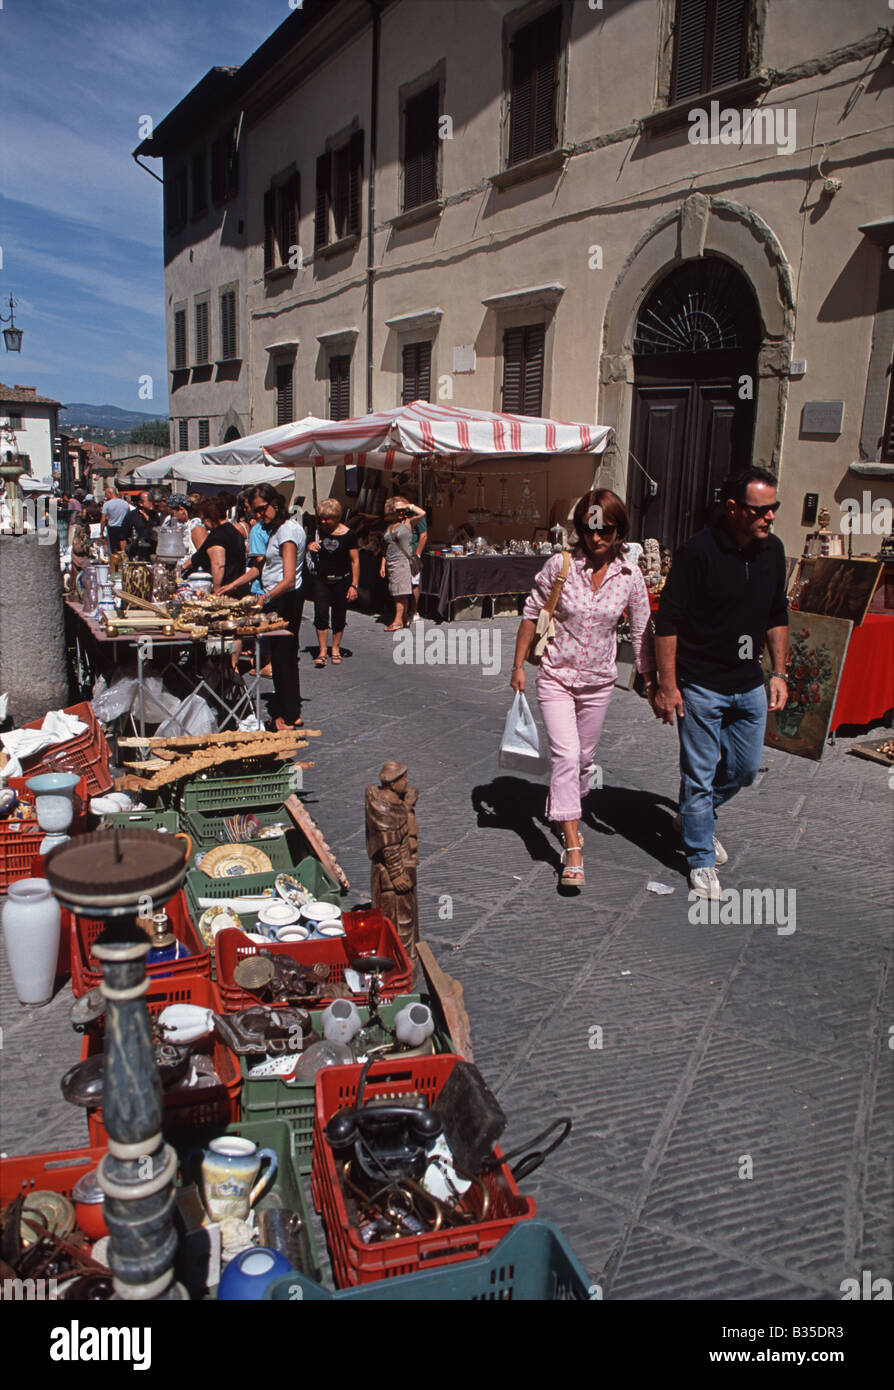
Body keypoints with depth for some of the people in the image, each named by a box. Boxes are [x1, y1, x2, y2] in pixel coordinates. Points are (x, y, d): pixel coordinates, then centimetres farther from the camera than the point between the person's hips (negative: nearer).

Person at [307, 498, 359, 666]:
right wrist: (309, 546, -10)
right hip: (320, 579, 2)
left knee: (339, 615, 6)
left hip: (341, 580, -1)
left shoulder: (347, 534, -7)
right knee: (320, 614, -8)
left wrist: (354, 585, -8)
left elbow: (355, 561, -4)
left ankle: (335, 648, 22)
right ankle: (322, 650, -1)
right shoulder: (317, 530, 1)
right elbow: (309, 544, 17)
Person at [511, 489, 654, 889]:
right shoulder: (560, 565, -12)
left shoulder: (630, 575, -6)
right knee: (566, 755, -14)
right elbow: (531, 615, -2)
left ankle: (566, 813, 42)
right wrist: (518, 665, -1)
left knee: (583, 757, 14)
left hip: (599, 682, 3)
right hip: (557, 677, -2)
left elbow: (642, 634, 1)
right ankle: (572, 848, -10)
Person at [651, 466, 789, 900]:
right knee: (699, 777, 3)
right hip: (701, 686, -6)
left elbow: (777, 615, 14)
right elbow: (668, 621, -14)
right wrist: (666, 685, -16)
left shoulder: (772, 550, 3)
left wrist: (778, 673, 10)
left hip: (750, 686, 6)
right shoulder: (698, 552, -17)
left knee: (744, 770, 17)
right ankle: (702, 860, 20)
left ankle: (697, 817, 43)